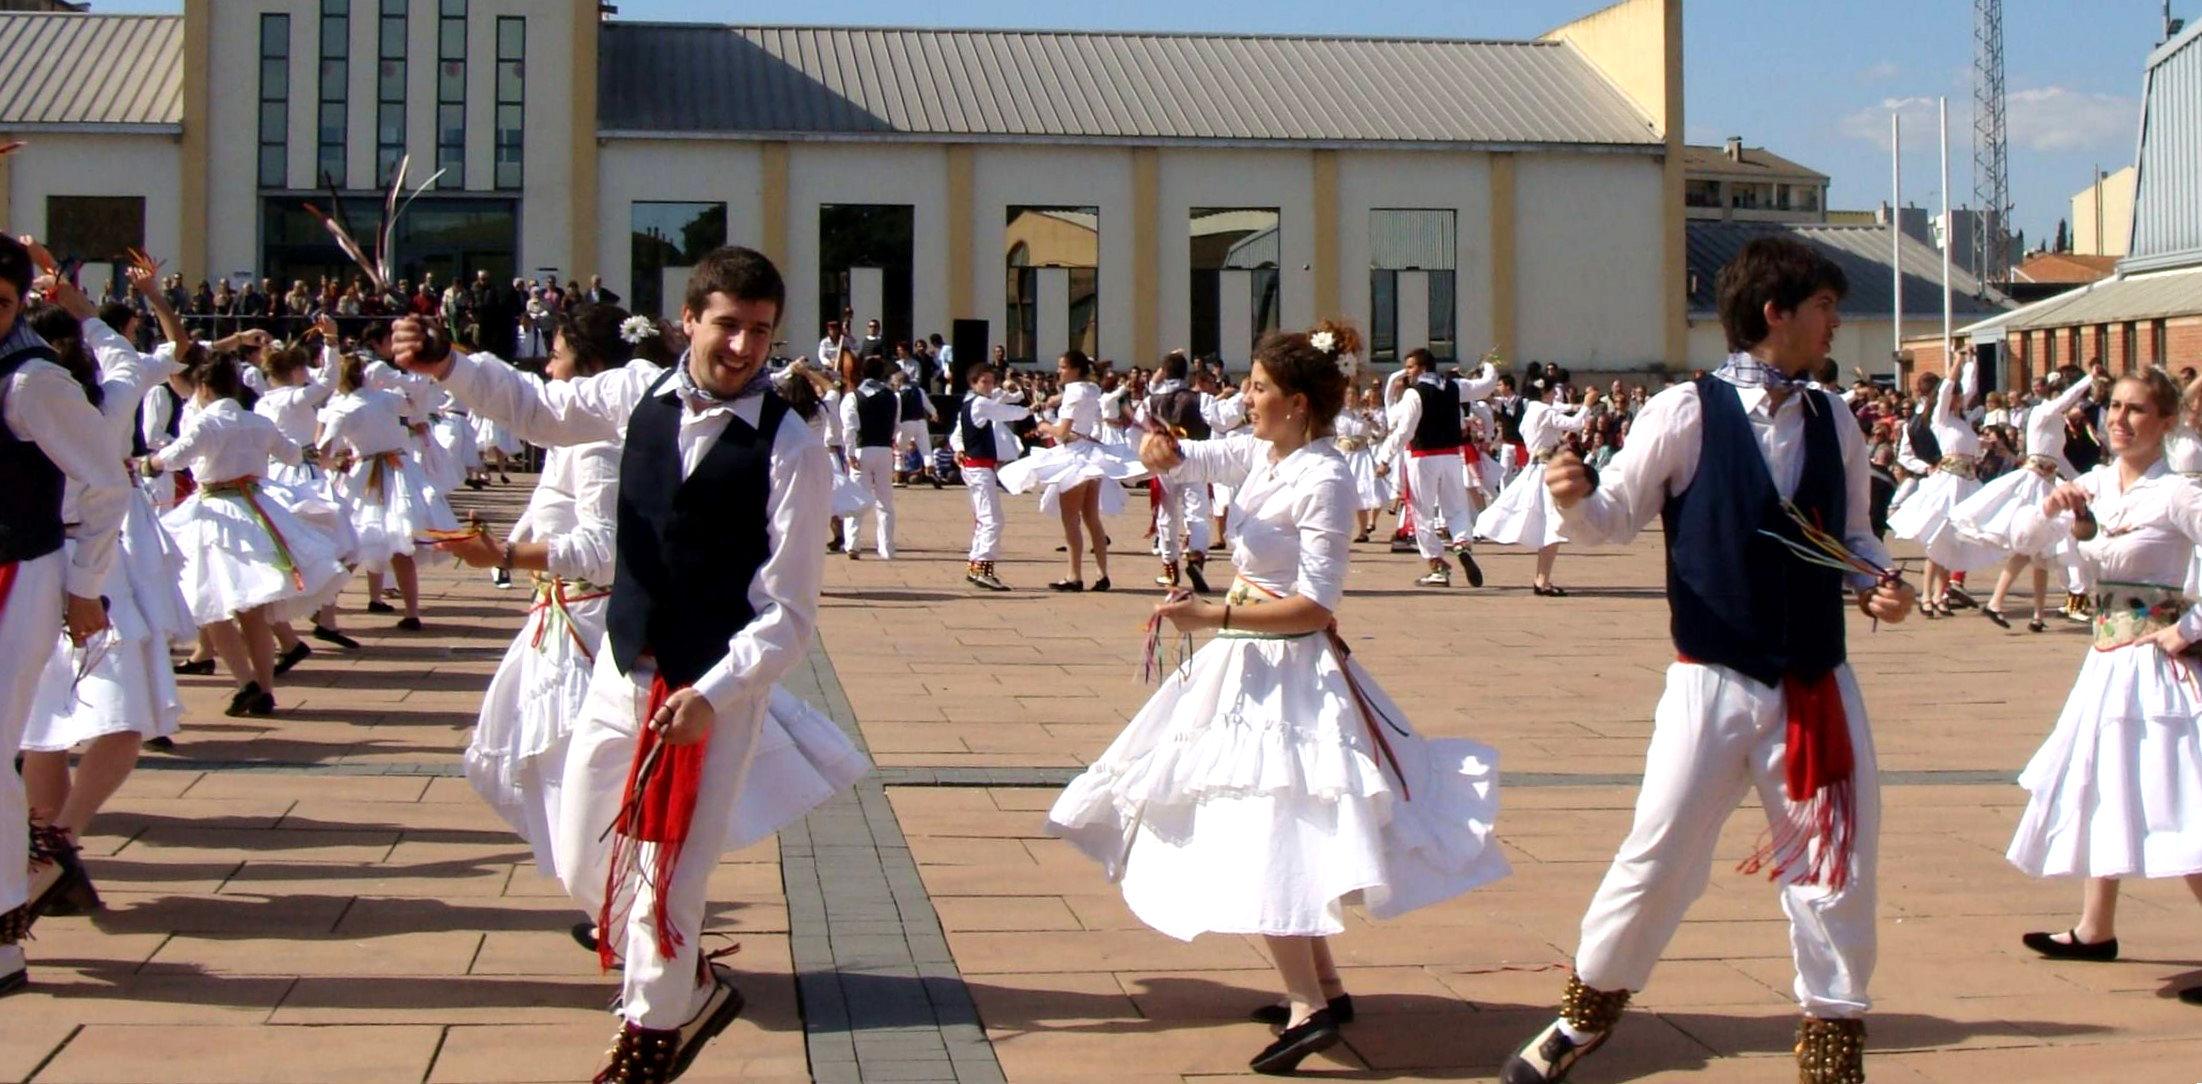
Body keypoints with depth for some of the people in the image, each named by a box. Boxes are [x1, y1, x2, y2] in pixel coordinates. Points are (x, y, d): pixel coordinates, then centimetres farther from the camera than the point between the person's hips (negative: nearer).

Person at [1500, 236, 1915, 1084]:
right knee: (1658, 860, 0)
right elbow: (1616, 517, -2)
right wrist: (1574, 500, -23)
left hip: (1820, 688, 4)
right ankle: (1586, 1014, 24)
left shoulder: (1834, 422, 6)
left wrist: (1877, 582, -3)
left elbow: (1853, 536, 17)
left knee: (1836, 871, 8)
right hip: (1714, 686, -4)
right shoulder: (1686, 412, -8)